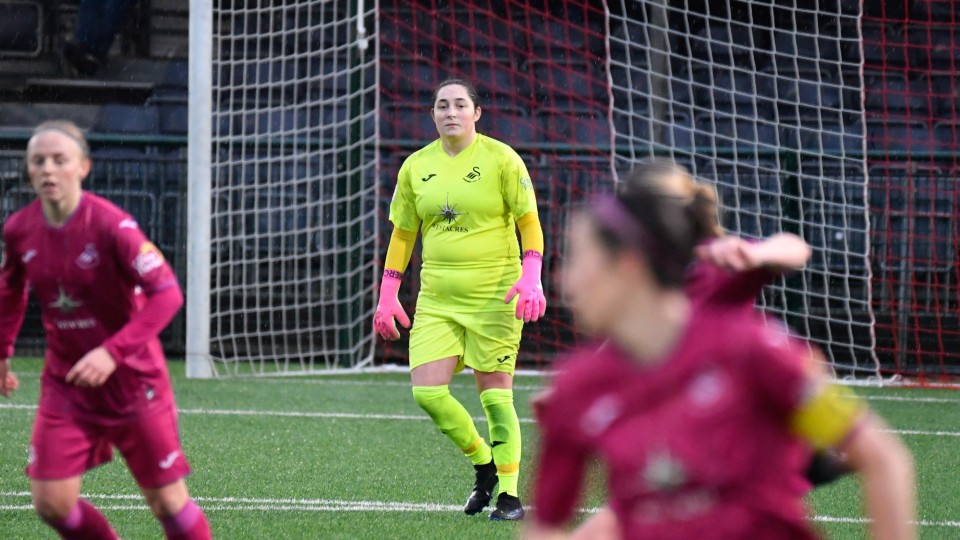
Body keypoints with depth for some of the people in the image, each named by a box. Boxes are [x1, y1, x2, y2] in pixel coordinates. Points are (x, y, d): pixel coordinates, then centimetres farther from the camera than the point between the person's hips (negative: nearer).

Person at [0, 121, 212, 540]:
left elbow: (167, 294, -24)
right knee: (50, 502, -4)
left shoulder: (112, 226, -21)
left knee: (167, 501, 1)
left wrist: (112, 353, -30)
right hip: (65, 382, 4)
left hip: (132, 380, -4)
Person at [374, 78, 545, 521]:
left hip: (494, 295, -4)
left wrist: (531, 278, -16)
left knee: (495, 394, -4)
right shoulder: (416, 166, 8)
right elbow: (402, 235, 15)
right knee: (427, 392, -6)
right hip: (437, 298, 4)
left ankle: (509, 494, 6)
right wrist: (387, 296, 9)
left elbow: (529, 223, -2)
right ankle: (483, 463, 17)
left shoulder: (500, 159, -4)